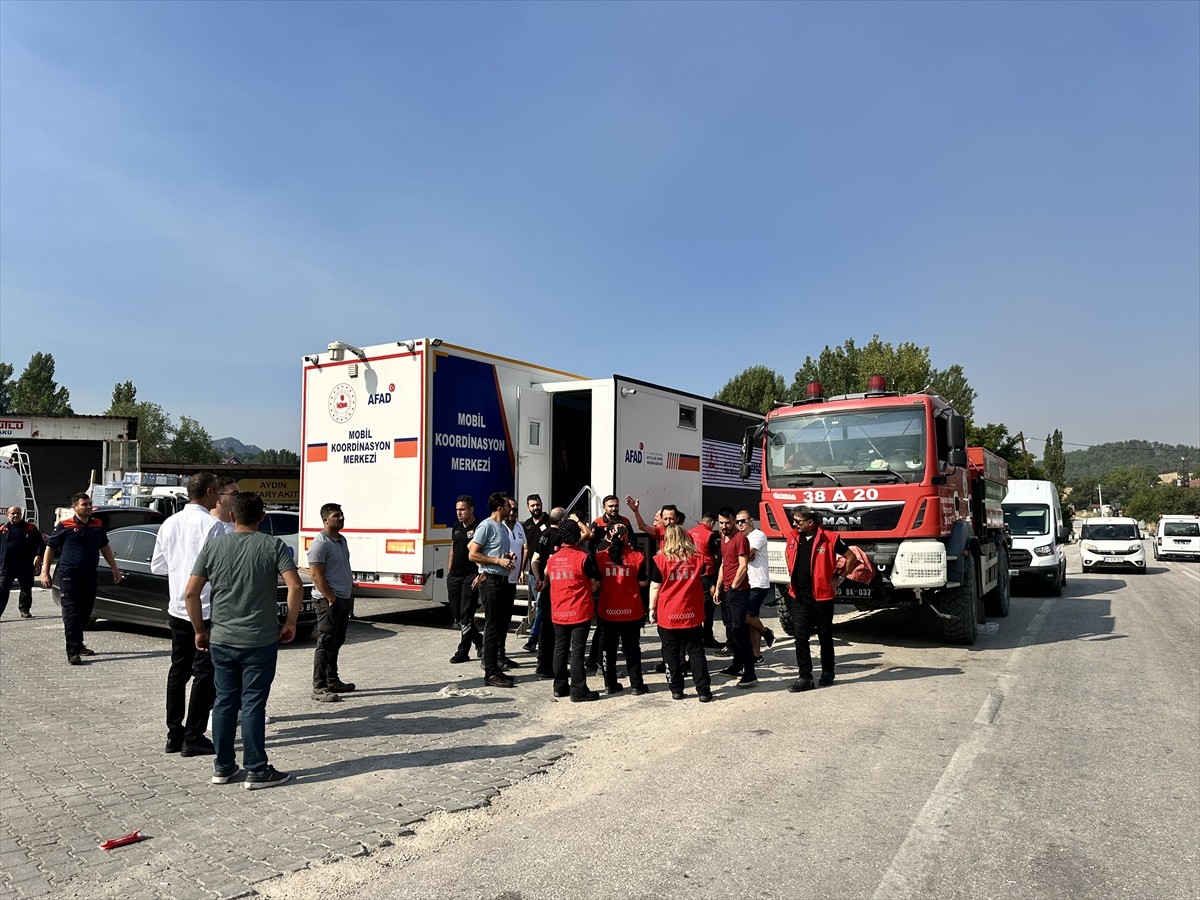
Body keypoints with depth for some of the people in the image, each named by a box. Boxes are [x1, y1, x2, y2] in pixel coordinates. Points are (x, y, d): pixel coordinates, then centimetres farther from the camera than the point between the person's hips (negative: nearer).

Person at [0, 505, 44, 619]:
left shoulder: (31, 528, 6)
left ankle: (25, 610, 21)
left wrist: (38, 555, -9)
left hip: (25, 565, 0)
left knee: (26, 589, 9)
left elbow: (40, 542, 5)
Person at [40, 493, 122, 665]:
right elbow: (50, 548, 1)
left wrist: (114, 568, 19)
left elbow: (105, 547, 21)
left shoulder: (98, 525, 11)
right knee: (71, 613, -7)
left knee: (85, 612, 13)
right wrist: (45, 571, -5)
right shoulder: (65, 526, -4)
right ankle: (72, 651, -7)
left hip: (90, 576, 5)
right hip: (69, 576, -5)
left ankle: (79, 645, 27)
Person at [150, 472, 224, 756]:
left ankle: (174, 734, 21)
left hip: (177, 609, 7)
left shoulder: (169, 524, 5)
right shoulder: (212, 525, -17)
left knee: (178, 669, 15)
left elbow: (157, 566, 13)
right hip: (207, 610, -7)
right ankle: (193, 738, 6)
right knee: (205, 673, 2)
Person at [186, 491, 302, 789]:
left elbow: (191, 592, 0)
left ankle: (223, 767, 23)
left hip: (221, 640, 3)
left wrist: (199, 630, 10)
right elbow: (296, 587, -17)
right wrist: (290, 623, -4)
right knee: (253, 704, 2)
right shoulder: (274, 546, -7)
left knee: (224, 702, 14)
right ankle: (257, 771, 8)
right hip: (260, 641, -3)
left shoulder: (213, 546, 1)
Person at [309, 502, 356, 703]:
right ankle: (319, 688, -1)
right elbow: (316, 574, -20)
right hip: (329, 601, -9)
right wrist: (331, 597, -19)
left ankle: (332, 681, 26)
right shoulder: (320, 543, -15)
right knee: (325, 644, -5)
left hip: (344, 599, 9)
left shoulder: (341, 540, 13)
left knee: (336, 643, 16)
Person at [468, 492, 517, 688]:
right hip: (491, 581, -9)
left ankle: (494, 667, 21)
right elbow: (473, 554, -14)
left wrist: (508, 557, 9)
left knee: (501, 625, 12)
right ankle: (491, 673, -1)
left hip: (503, 581, 9)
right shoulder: (486, 526, -10)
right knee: (492, 627, -5)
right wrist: (499, 560, -17)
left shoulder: (503, 527, 17)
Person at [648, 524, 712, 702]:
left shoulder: (661, 559, -7)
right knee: (696, 652, 8)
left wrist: (652, 609, 4)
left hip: (668, 615, -2)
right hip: (692, 614, 2)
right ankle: (704, 691, 7)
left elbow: (655, 587, -5)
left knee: (672, 653, 10)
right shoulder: (696, 558, 1)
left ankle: (676, 690, 14)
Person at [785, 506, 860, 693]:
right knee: (801, 637, 0)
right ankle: (805, 678, 3)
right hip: (798, 597, 4)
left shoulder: (829, 539, -12)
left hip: (822, 596, -4)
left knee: (825, 637, 11)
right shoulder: (793, 537, 3)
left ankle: (827, 673, 27)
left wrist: (840, 578, 0)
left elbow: (851, 558, -2)